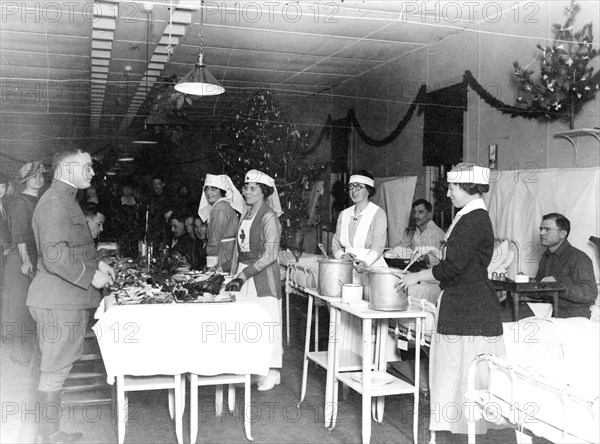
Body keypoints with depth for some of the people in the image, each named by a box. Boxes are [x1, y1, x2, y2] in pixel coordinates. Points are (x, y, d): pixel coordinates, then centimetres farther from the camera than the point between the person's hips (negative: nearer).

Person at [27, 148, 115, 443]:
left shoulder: (64, 200, 18)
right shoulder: (55, 202, -17)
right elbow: (54, 256, -26)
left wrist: (96, 263, 15)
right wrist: (90, 276, -18)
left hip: (68, 299, 11)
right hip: (58, 300, -11)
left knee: (58, 367, 16)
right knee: (55, 369, 0)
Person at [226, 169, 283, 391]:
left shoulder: (269, 217, -10)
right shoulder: (245, 216, 14)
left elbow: (270, 255, -16)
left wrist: (243, 275, -19)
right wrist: (233, 275, 11)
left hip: (263, 274, -7)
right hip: (243, 274, 7)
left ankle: (273, 371, 7)